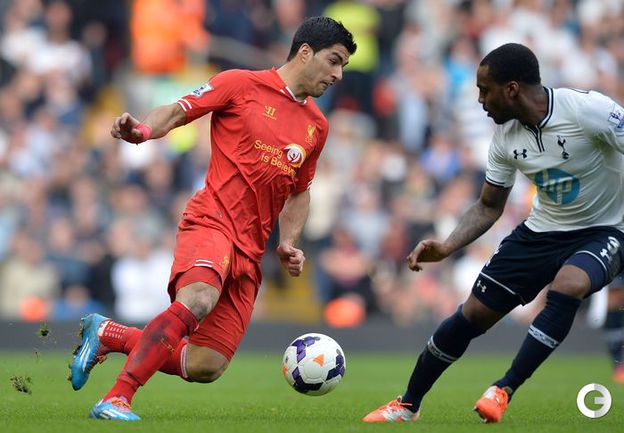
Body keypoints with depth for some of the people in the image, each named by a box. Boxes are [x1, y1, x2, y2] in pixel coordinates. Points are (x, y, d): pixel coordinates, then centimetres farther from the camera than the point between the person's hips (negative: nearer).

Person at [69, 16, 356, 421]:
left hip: (251, 250, 6)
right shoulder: (242, 84, 2)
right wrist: (143, 130, -19)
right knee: (199, 300, -37)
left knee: (206, 367, -5)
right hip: (211, 221, -6)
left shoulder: (317, 126, 19)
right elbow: (178, 112, 2)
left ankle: (106, 335, 16)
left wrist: (289, 243, 15)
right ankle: (116, 401, -33)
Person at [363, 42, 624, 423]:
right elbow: (489, 207, 7)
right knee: (471, 315, 4)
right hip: (543, 230, 6)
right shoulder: (506, 137, -5)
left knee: (566, 287, -36)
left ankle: (504, 392, -23)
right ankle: (408, 406, 22)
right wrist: (446, 247, -8)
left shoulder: (589, 110, -25)